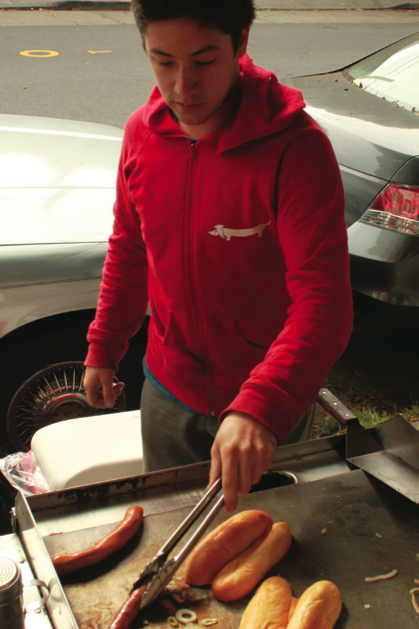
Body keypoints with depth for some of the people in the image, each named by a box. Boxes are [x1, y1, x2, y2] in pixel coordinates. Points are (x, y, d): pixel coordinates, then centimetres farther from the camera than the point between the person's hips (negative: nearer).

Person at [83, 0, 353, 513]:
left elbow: (323, 302, -33)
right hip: (168, 390, 4)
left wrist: (260, 408, -46)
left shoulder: (296, 148, -26)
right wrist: (103, 348, 10)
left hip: (271, 405, -4)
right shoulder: (142, 131, -8)